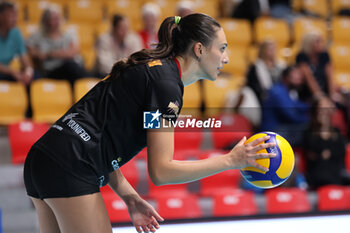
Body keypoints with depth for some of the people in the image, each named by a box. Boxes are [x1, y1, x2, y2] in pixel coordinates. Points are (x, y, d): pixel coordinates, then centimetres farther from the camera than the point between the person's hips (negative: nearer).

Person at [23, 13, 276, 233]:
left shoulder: (153, 69, 18)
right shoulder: (166, 82, -11)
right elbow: (160, 171, -15)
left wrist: (130, 199, 12)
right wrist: (231, 160, -10)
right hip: (70, 168, -10)